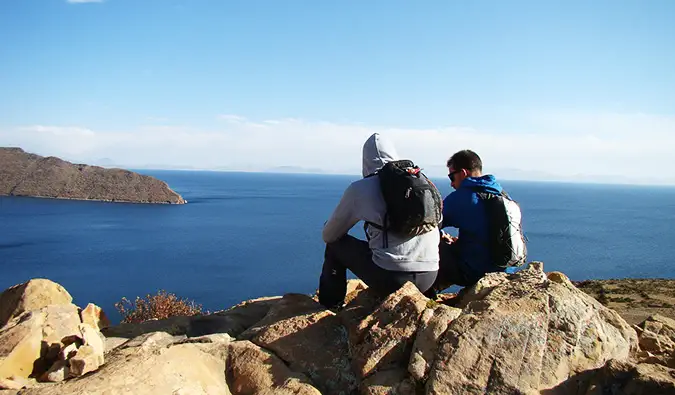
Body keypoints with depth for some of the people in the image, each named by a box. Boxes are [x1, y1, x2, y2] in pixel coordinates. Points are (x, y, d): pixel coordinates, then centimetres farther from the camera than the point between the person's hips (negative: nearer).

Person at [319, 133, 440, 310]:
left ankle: (330, 308, 28)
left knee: (335, 245, 18)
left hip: (391, 279, -4)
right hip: (429, 278, 5)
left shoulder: (360, 188, 0)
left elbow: (328, 236, 10)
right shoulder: (422, 182, 10)